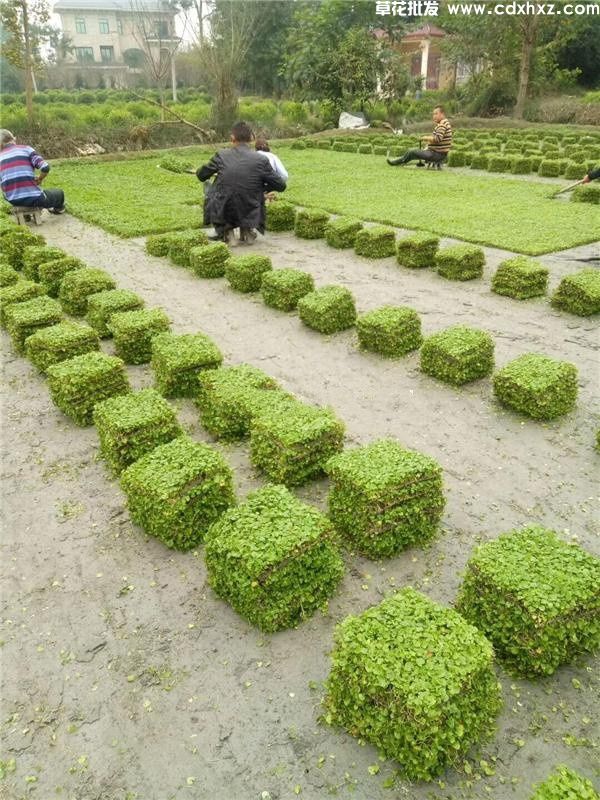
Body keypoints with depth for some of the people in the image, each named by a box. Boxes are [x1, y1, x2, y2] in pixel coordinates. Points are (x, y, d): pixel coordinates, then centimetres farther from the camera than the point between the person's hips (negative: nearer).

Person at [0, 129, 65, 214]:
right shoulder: (25, 149, -2)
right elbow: (45, 167, -15)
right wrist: (39, 179, 6)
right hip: (33, 198, -4)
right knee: (59, 193, 27)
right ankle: (59, 208, 55)